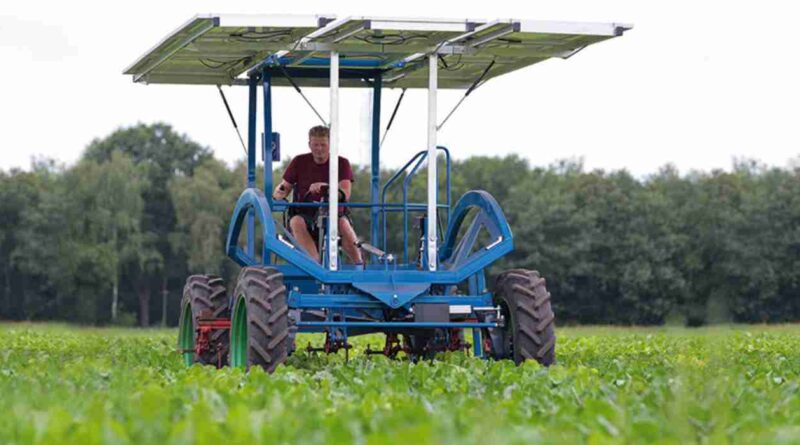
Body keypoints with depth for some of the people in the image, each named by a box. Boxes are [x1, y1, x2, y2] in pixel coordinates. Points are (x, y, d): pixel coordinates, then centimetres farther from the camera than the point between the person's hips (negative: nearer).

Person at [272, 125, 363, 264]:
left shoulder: (342, 163, 0)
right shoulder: (300, 162, 6)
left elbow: (345, 194, -14)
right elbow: (284, 187, 9)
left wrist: (325, 186, -33)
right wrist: (279, 193, -17)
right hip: (305, 215, 2)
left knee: (343, 223, -36)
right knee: (296, 222, -34)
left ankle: (358, 263, -21)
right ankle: (316, 262, -42)